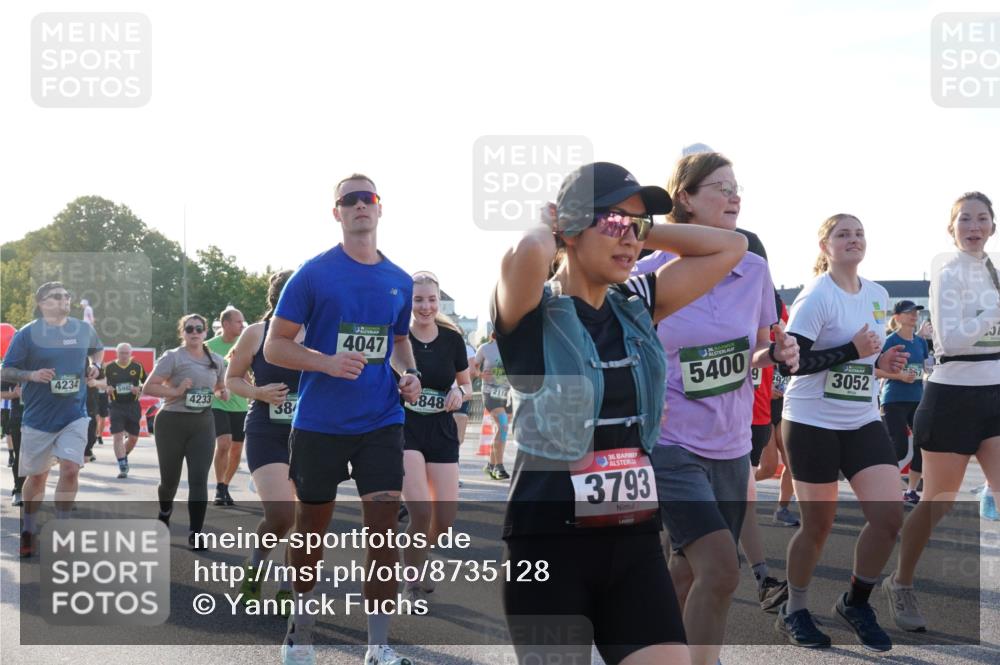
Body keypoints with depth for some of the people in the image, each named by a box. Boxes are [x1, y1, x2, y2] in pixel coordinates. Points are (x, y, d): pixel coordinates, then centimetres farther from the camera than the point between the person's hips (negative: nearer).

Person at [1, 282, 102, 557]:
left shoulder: (84, 329, 3)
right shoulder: (27, 334, -8)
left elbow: (97, 349, 25)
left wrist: (92, 366, 4)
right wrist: (32, 375, -24)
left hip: (74, 415, 2)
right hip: (38, 417, -1)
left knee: (70, 468, -14)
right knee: (36, 476, 9)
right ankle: (28, 532, 29)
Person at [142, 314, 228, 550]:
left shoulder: (216, 360, 9)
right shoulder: (173, 357, -6)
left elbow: (220, 386, 26)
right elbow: (148, 388, -9)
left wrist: (223, 393, 3)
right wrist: (176, 391, -21)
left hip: (203, 424, 3)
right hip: (172, 423, -3)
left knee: (199, 479, -10)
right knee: (170, 479, 9)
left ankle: (195, 533, -9)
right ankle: (165, 511, 42)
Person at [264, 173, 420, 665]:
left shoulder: (399, 283, 7)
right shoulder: (313, 273, -6)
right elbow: (275, 347, -5)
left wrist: (408, 374, 3)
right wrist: (329, 363, -21)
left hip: (380, 421, 3)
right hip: (319, 422, -3)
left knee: (384, 523, -6)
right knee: (312, 523, 10)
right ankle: (302, 613, 32)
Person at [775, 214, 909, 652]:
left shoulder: (878, 296, 9)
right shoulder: (816, 297, -13)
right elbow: (789, 361, -21)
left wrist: (883, 361, 2)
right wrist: (853, 350, -24)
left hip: (863, 422, 6)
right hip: (812, 423, -6)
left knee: (889, 516, -6)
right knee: (818, 525, 2)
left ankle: (856, 603, 15)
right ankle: (794, 612, 23)